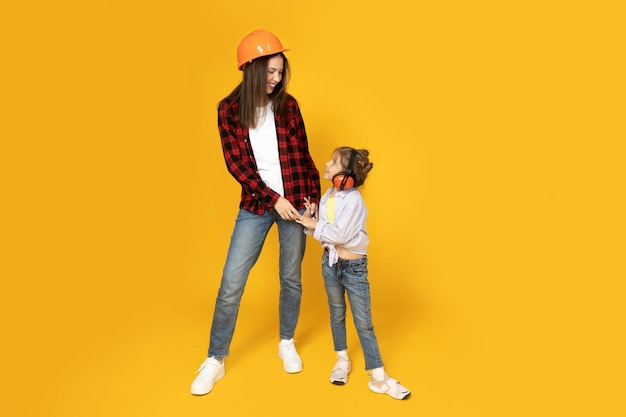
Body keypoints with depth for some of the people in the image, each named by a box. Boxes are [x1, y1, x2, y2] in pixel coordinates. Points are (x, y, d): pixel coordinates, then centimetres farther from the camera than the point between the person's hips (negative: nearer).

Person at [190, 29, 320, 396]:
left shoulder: (288, 105, 2)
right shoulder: (229, 110, -2)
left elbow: (303, 156, 5)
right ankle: (216, 360, 15)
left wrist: (313, 199, -2)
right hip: (256, 204, -1)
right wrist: (272, 199, -15)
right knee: (231, 282, -2)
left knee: (292, 279, 11)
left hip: (295, 201, 2)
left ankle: (287, 343, 33)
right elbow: (236, 164, -7)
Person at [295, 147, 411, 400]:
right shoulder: (326, 197, 2)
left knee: (364, 322, 1)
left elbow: (339, 235, -26)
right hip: (330, 262, 6)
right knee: (336, 314, 19)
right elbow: (322, 233, 5)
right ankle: (342, 361, 38)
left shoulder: (353, 199, -20)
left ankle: (378, 377, 11)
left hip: (353, 266, -6)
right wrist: (309, 221, -12)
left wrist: (314, 224, -14)